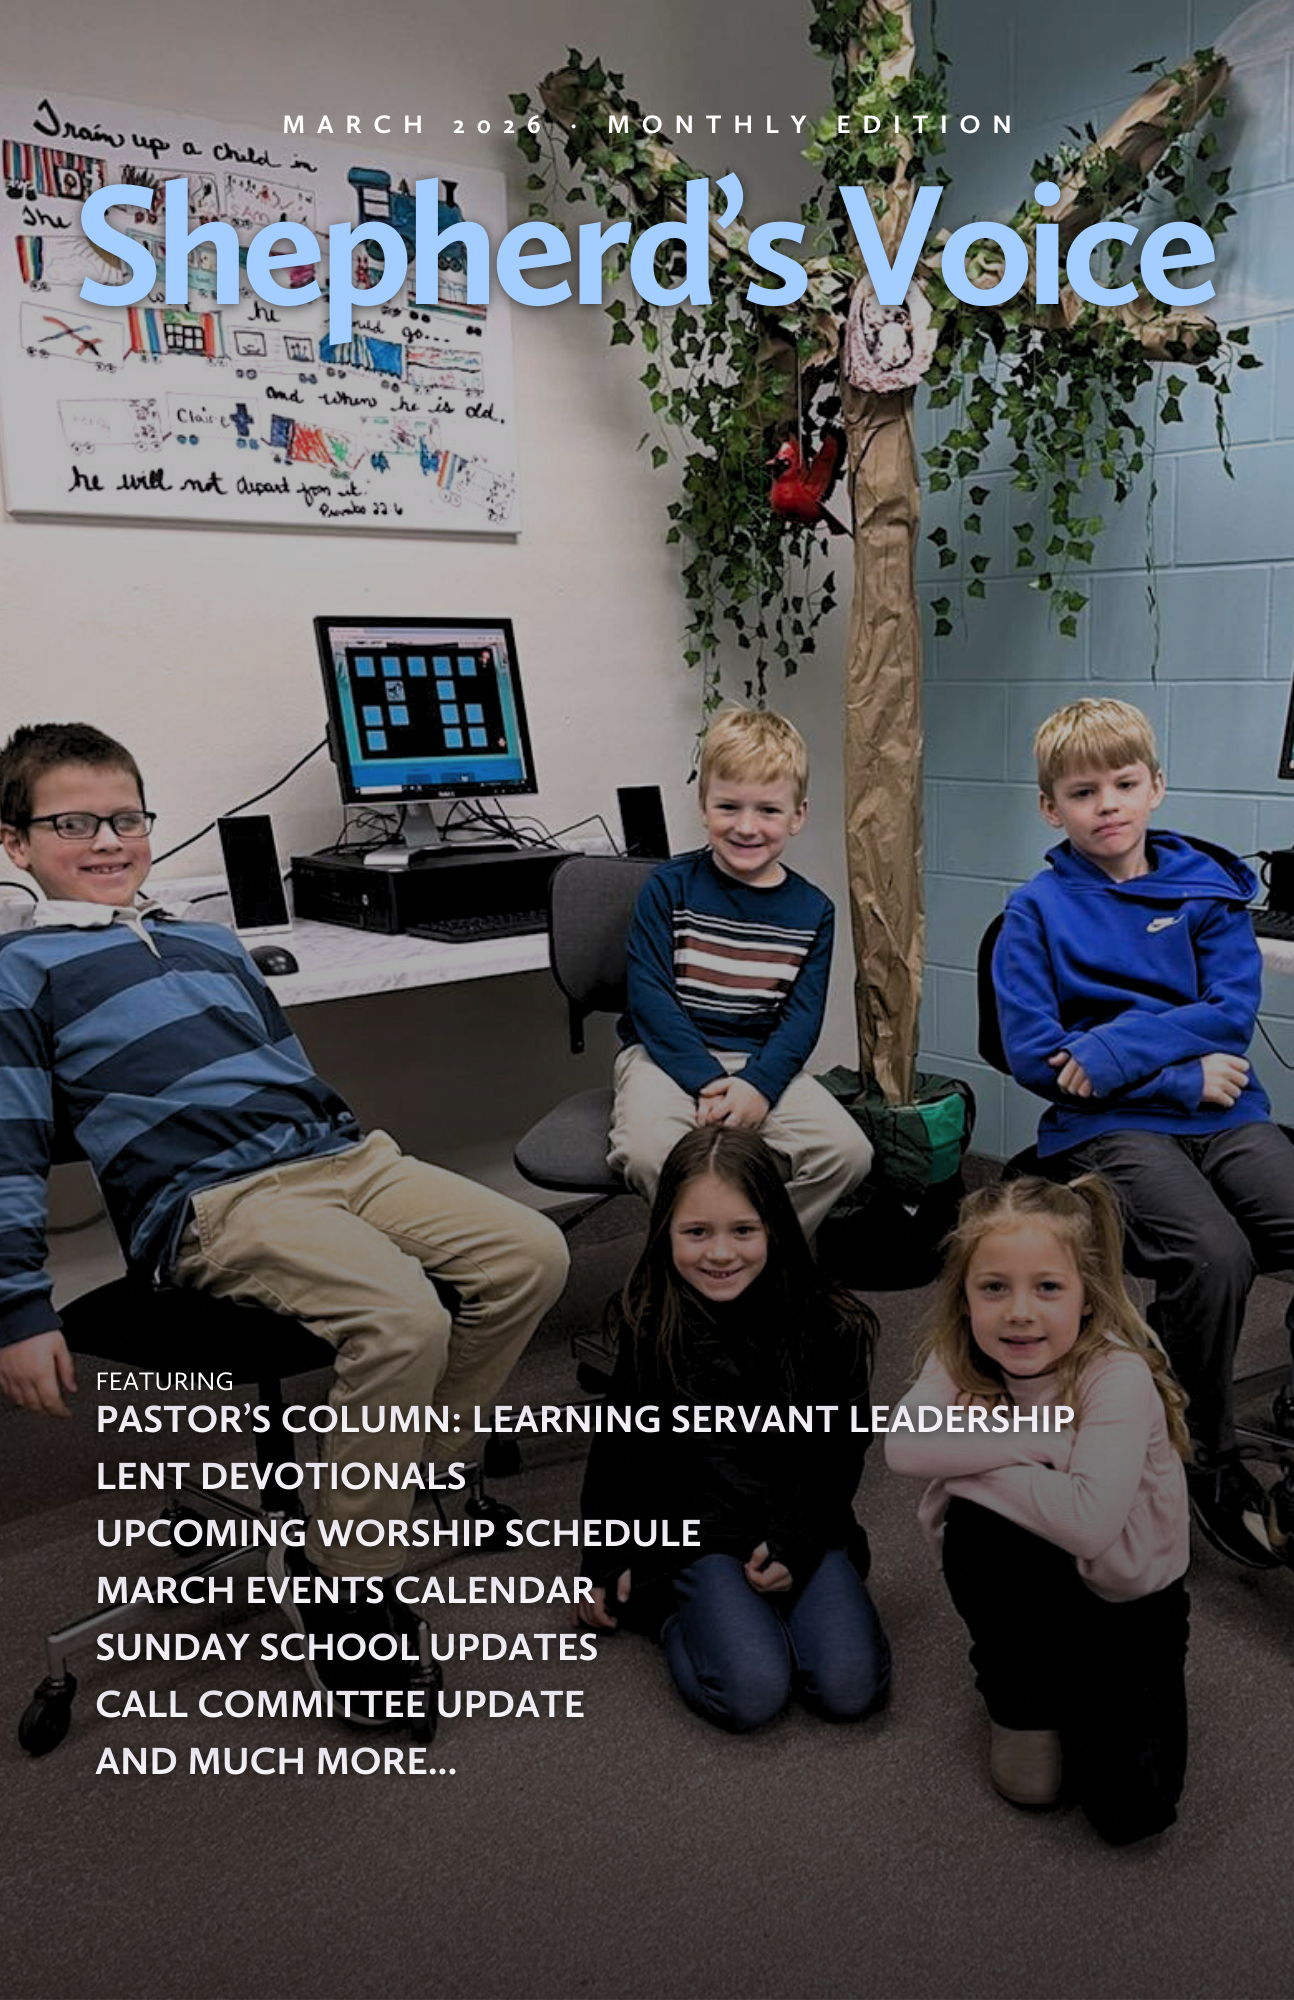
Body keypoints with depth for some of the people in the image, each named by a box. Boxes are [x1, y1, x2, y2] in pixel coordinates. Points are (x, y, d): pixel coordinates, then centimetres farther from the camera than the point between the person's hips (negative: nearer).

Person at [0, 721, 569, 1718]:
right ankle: (346, 1576, -10)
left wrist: (365, 1154, 23)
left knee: (531, 1254, -8)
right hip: (210, 1199, -7)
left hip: (341, 1156, 7)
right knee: (402, 1317, -31)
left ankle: (401, 1457, 6)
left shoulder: (212, 942, 26)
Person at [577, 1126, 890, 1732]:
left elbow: (838, 1452, 2)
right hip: (694, 1533, -1)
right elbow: (618, 1451, 6)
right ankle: (665, 1611, 7)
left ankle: (774, 1598, 10)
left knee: (850, 1687, -17)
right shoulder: (643, 1327, -5)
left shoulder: (823, 1325, -5)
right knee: (752, 1693, -22)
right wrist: (606, 1568, 8)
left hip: (805, 1528, 2)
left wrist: (797, 1546, -11)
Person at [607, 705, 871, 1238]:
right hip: (668, 1054, -3)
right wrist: (707, 1081, -18)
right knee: (650, 1153, -32)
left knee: (847, 1152, -18)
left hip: (764, 1060, 3)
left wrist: (758, 1083, -17)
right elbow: (649, 994, -8)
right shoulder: (669, 888, -3)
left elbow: (802, 1014, 1)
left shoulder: (812, 911, 5)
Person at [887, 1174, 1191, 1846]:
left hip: (1128, 1596, -4)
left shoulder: (1119, 1375, -26)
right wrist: (1043, 1436, -30)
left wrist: (970, 1458, -27)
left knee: (1130, 1810, -12)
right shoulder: (963, 1356, -13)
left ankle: (1074, 1692, 17)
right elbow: (903, 1444, -29)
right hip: (1023, 1582, 4)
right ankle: (1022, 1704, 4)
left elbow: (1088, 1522, -36)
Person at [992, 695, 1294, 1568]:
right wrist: (1183, 1075, -8)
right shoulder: (1038, 910, 5)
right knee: (1216, 1253, -29)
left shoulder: (1208, 887, 13)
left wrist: (1113, 1052, -13)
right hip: (1106, 1128, -3)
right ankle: (1211, 1459, -4)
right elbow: (1034, 1055, -5)